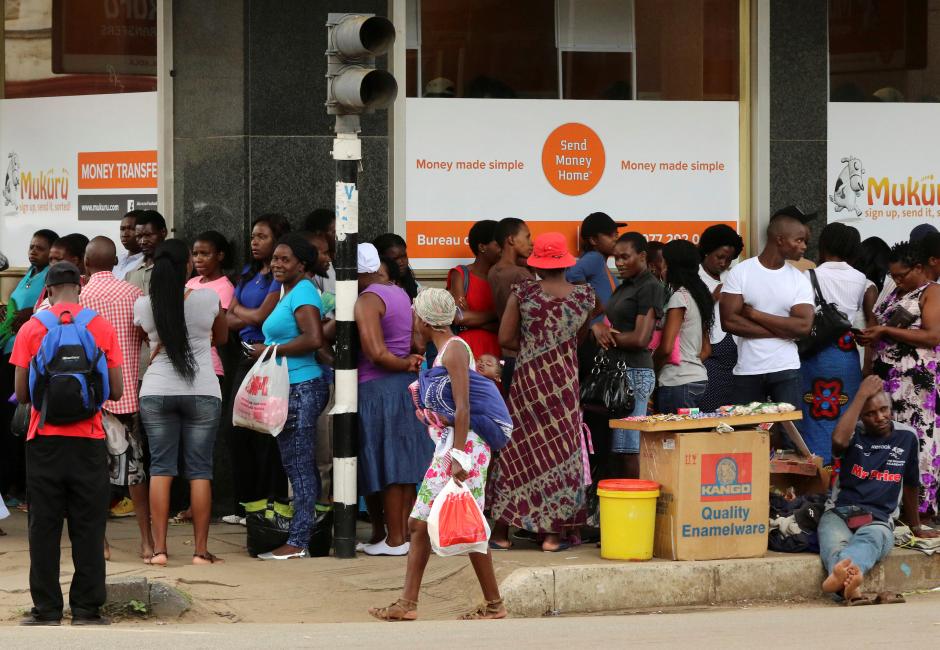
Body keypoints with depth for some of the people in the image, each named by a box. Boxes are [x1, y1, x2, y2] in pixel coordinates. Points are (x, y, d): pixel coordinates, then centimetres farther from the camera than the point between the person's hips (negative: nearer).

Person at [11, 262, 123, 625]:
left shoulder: (32, 329, -1)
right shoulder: (101, 327, 1)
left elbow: (21, 394, -2)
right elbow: (116, 391, 2)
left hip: (45, 441, 0)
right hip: (89, 441, 0)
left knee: (44, 528, 5)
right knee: (88, 528, 5)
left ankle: (46, 610, 4)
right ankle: (87, 609, 5)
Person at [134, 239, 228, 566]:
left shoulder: (143, 306, -5)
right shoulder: (207, 299, -7)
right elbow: (222, 337, 10)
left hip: (156, 393, 1)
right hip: (202, 392, -1)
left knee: (161, 468, 5)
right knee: (200, 471, 3)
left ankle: (159, 548, 0)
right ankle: (201, 549, 2)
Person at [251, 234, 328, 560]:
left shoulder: (302, 292, -11)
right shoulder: (288, 293, 20)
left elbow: (313, 338, -24)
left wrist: (271, 350, -15)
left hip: (301, 389, -11)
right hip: (291, 389, 11)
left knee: (299, 468, -8)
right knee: (301, 468, 12)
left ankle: (297, 542, -7)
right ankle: (304, 536, 16)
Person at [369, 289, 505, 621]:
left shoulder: (454, 349, -12)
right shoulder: (444, 349, 17)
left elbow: (463, 407, -20)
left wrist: (459, 456, -24)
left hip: (464, 447, -10)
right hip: (446, 448, 10)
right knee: (419, 523, 9)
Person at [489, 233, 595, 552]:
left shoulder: (523, 293, -9)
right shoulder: (584, 296, -3)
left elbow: (505, 339, -4)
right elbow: (580, 338, 10)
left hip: (528, 379, -1)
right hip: (565, 380, 1)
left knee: (517, 451, 8)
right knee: (561, 449, 7)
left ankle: (501, 531, 10)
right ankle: (552, 534, 5)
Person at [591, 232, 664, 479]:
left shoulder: (650, 287, -8)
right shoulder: (624, 287, 19)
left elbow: (640, 338, -15)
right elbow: (614, 325, 18)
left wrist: (608, 335, -4)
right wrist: (598, 327, -5)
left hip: (634, 372, -9)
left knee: (628, 450, -10)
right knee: (613, 448, 6)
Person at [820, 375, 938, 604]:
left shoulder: (906, 437, 11)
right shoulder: (855, 433, 6)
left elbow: (909, 485, 24)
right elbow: (839, 440, -21)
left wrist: (916, 528, 35)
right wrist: (861, 395, -14)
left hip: (878, 519, 0)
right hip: (839, 512, 0)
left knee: (871, 538, -40)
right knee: (835, 543, -38)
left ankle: (841, 574, -74)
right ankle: (851, 589, -72)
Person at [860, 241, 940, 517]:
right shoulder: (898, 292, 18)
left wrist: (885, 332, -16)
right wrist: (873, 336, 7)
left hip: (916, 381, -8)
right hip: (888, 377, 8)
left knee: (915, 438, -8)